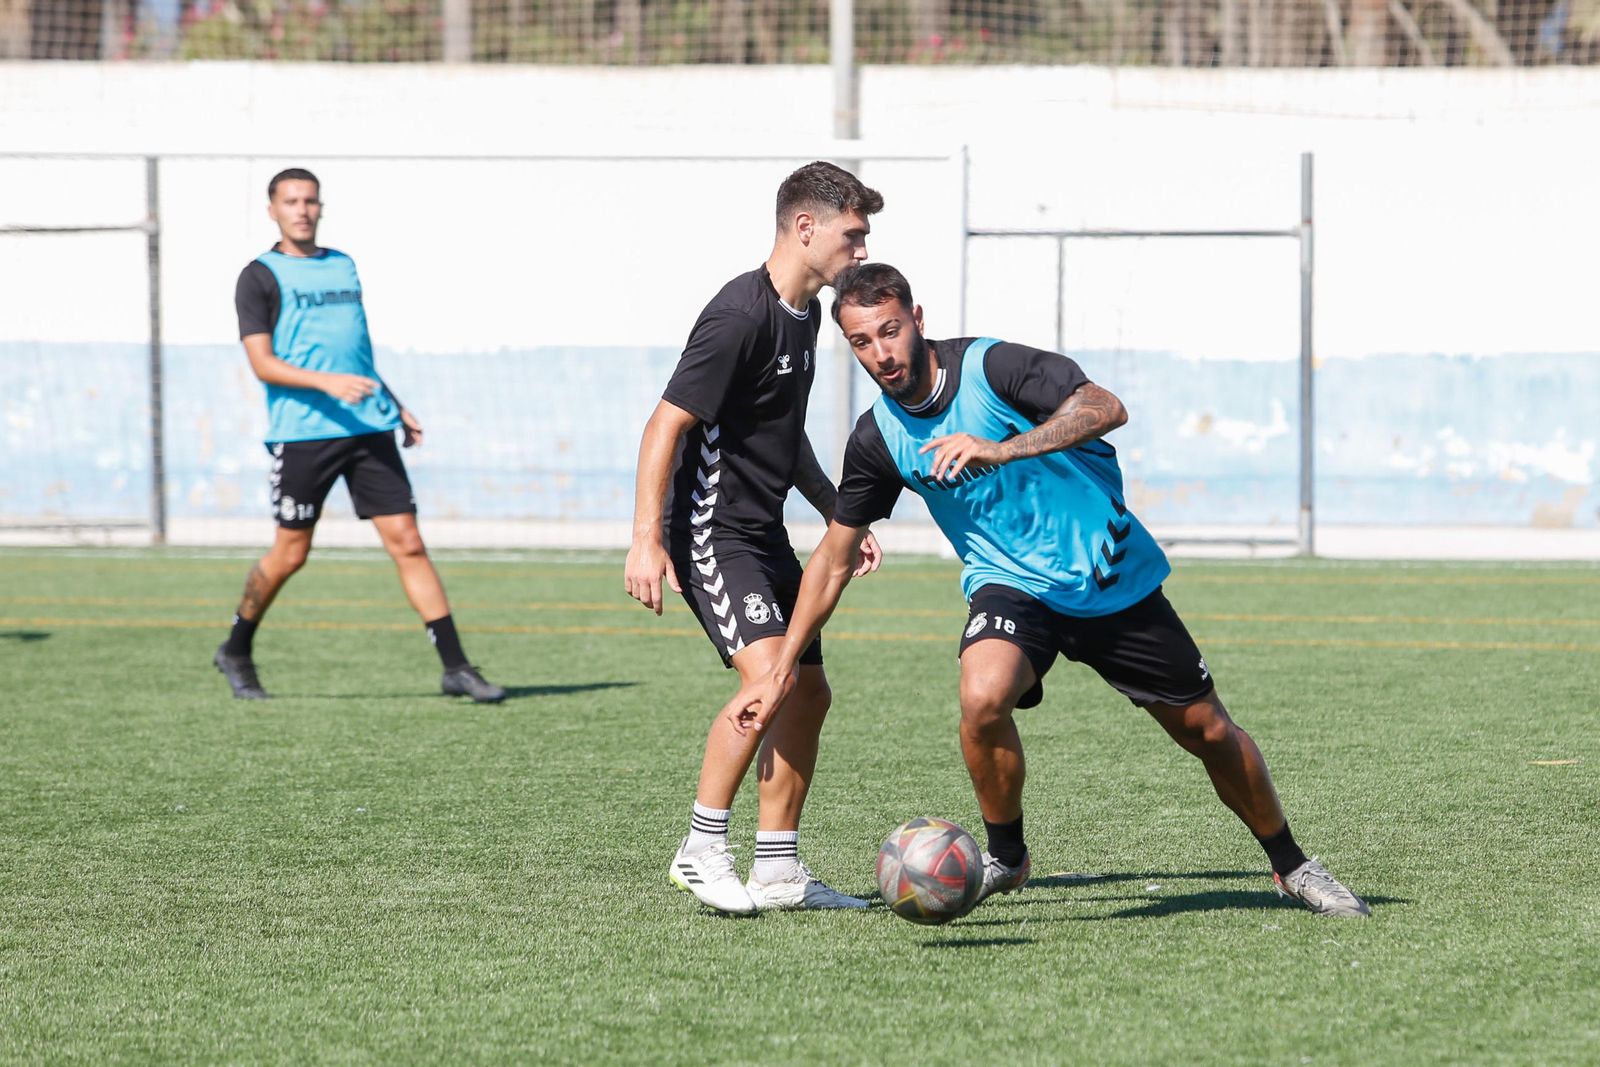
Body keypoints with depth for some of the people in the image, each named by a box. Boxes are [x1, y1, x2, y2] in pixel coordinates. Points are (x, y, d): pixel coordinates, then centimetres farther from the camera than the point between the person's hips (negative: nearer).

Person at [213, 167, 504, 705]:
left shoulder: (343, 266, 18)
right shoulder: (261, 276, -1)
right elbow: (262, 363, -10)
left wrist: (394, 405, 21)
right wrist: (326, 382, -23)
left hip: (369, 428, 5)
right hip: (302, 433, -5)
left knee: (407, 541, -3)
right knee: (291, 553, 2)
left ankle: (456, 667, -4)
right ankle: (236, 652, 25)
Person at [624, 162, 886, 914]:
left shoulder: (805, 313, 11)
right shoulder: (740, 315, -19)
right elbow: (667, 423, -21)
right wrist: (646, 540, -27)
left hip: (765, 534, 10)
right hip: (711, 533, -10)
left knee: (809, 692, 8)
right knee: (768, 675, -23)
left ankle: (778, 872, 16)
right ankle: (702, 852, -12)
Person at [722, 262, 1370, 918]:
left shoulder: (990, 366, -18)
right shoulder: (877, 439, -5)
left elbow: (1105, 409, -31)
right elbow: (834, 557, 6)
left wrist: (998, 450, -43)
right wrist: (780, 672, 3)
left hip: (1113, 580, -2)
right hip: (1011, 587, 2)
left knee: (1208, 731, 5)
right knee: (982, 697, -31)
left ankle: (1290, 866, 29)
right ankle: (1005, 857, -7)